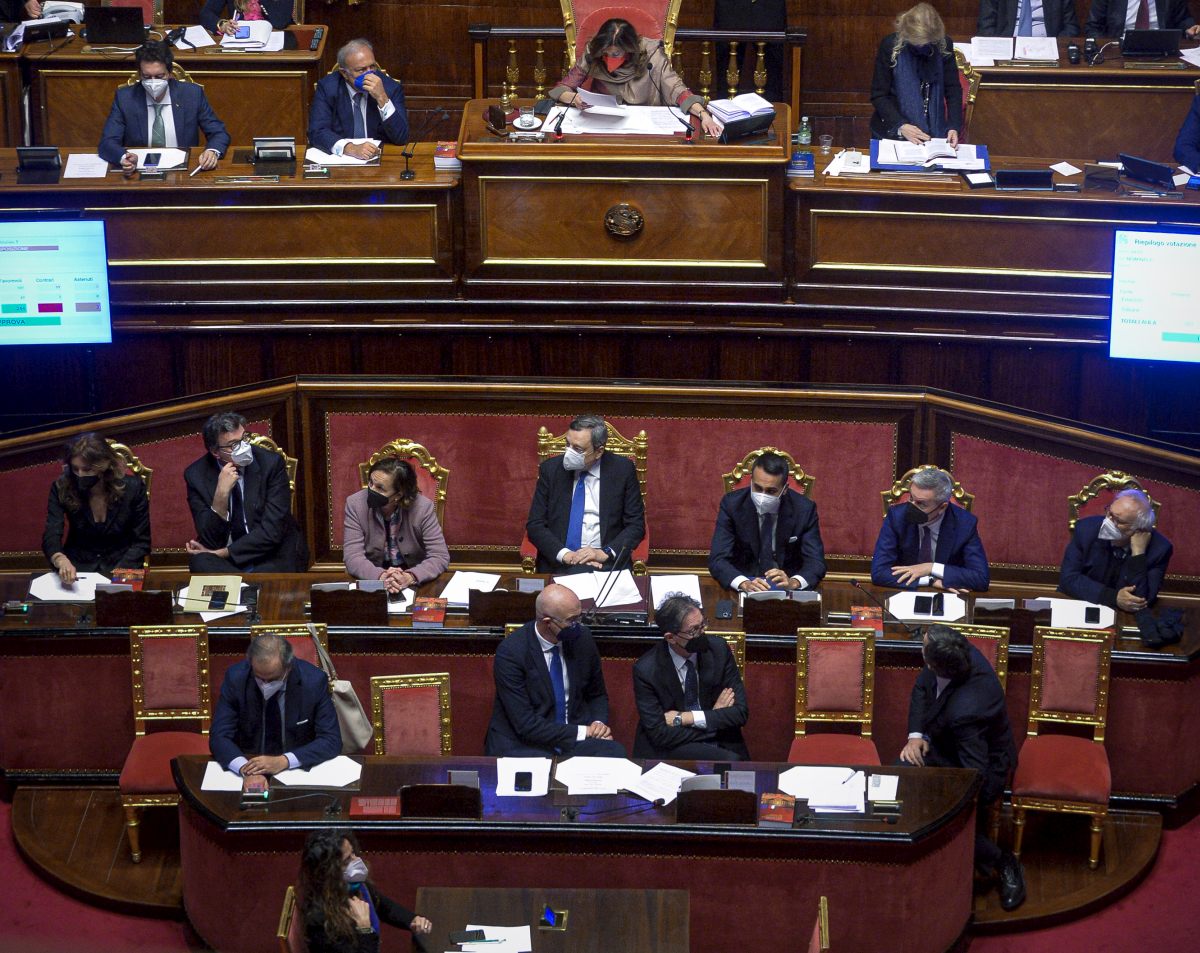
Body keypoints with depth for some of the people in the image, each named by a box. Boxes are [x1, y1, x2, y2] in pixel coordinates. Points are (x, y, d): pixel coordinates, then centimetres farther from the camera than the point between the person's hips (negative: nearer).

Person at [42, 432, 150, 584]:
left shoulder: (132, 487, -11)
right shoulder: (61, 488, -9)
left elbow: (141, 542, -4)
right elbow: (51, 537, -17)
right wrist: (61, 561, -40)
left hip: (119, 564, -1)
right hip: (78, 566, 1)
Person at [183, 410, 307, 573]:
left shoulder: (271, 463, -10)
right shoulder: (196, 475, -5)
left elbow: (272, 532, -14)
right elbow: (210, 541, -11)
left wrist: (221, 553, -18)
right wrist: (221, 494, -25)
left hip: (273, 556, -4)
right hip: (225, 561, 4)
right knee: (200, 562, -30)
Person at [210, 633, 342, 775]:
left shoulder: (314, 680, -14)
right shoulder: (235, 677, -11)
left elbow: (331, 741, -13)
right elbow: (219, 736, -11)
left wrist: (284, 761, -27)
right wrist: (245, 768, -31)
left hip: (299, 769, 0)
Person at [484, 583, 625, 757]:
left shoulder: (582, 638, -1)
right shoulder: (510, 653, -17)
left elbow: (597, 695, 16)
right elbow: (526, 724, -18)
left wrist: (599, 723, -6)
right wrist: (582, 732, -18)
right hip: (523, 744, -5)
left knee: (614, 753, -27)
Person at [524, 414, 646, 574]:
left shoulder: (622, 470, 2)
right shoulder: (550, 469, 4)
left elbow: (636, 525, 4)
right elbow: (535, 525, 4)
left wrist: (605, 552, -12)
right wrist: (565, 554, -13)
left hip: (606, 561, 0)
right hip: (559, 563, 1)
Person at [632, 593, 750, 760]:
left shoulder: (718, 649, -4)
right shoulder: (646, 670, -12)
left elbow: (740, 713, -5)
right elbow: (659, 734, -12)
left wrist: (684, 718, -12)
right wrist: (713, 716, -10)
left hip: (722, 746, 4)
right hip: (669, 751, -4)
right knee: (730, 760, -30)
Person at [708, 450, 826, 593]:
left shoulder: (804, 509, -7)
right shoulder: (732, 504, -8)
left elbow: (816, 563, -9)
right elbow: (717, 560, -14)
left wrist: (793, 582, -31)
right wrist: (744, 583, -33)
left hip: (786, 586, 2)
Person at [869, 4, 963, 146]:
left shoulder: (944, 45, -6)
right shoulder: (890, 45, -12)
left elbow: (953, 89, 0)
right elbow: (878, 95, -9)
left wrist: (954, 126, -14)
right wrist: (900, 125, -23)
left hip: (934, 131, 1)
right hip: (893, 132, -1)